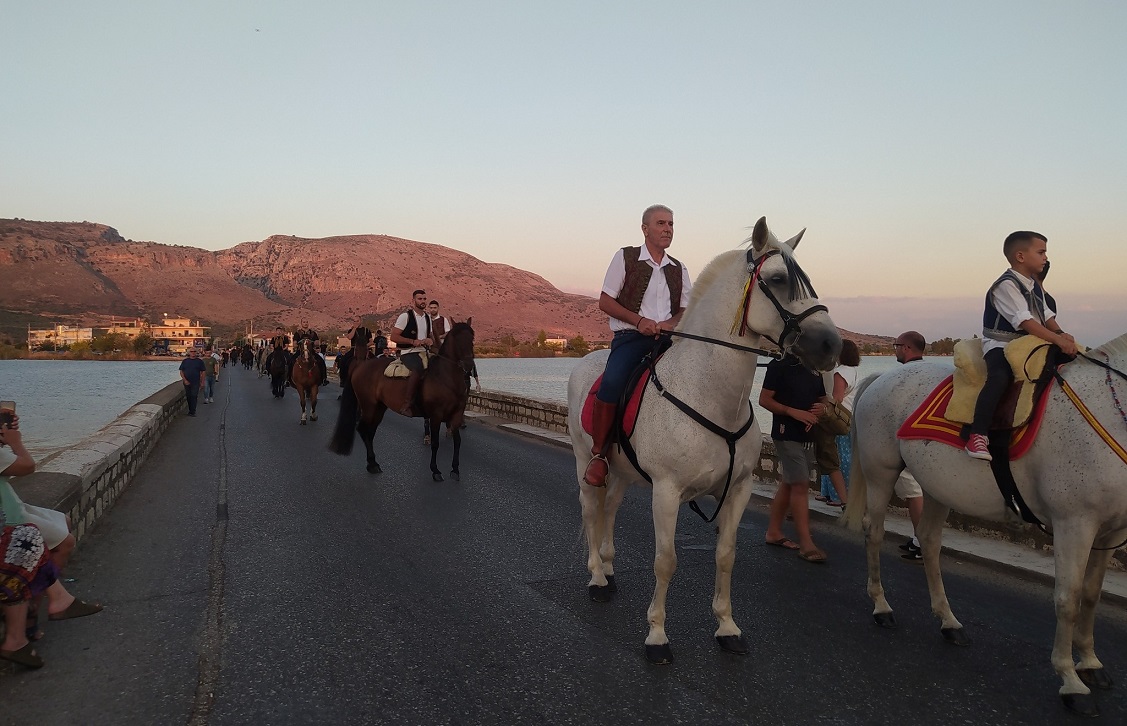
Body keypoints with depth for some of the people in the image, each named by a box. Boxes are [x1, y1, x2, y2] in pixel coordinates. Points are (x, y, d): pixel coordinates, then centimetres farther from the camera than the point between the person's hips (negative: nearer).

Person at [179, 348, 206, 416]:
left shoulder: (199, 361, 1)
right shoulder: (185, 361, 5)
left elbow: (203, 372, 4)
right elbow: (181, 372, 5)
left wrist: (202, 382, 0)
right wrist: (185, 380, -7)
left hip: (196, 383, -2)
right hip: (187, 382, 2)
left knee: (194, 396, -8)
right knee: (188, 396, 8)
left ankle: (192, 412, -7)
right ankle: (190, 410, 20)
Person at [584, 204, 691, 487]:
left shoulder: (679, 269, 18)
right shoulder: (626, 257, 6)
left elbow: (685, 310, 17)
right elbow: (605, 301, 2)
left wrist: (670, 323, -8)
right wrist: (639, 320, -13)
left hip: (667, 337, 4)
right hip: (630, 336, -4)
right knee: (612, 383, -32)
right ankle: (598, 452, -15)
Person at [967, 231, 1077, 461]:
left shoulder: (1035, 286, 15)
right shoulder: (1006, 285, -14)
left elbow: (1047, 316, 12)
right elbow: (1025, 321, -22)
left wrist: (1061, 334, -9)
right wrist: (1057, 339, -26)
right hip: (1001, 345, -9)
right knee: (1000, 378, -34)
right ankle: (977, 435, -34)